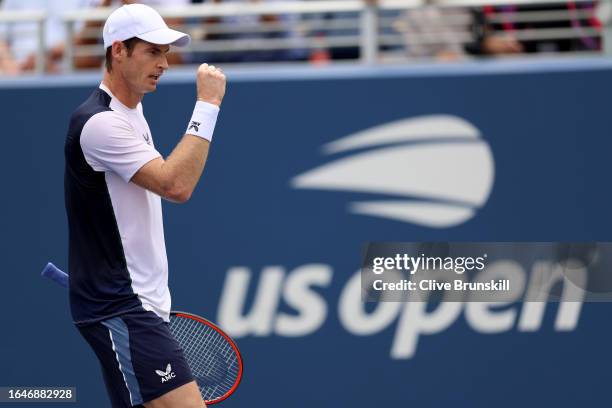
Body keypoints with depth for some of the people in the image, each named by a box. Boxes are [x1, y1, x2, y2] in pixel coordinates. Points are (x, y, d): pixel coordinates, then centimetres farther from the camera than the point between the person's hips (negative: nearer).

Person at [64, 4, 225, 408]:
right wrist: (208, 104, -23)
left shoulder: (131, 112, 16)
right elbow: (176, 185, -25)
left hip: (141, 300, 10)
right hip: (120, 310, -10)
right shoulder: (100, 123, -18)